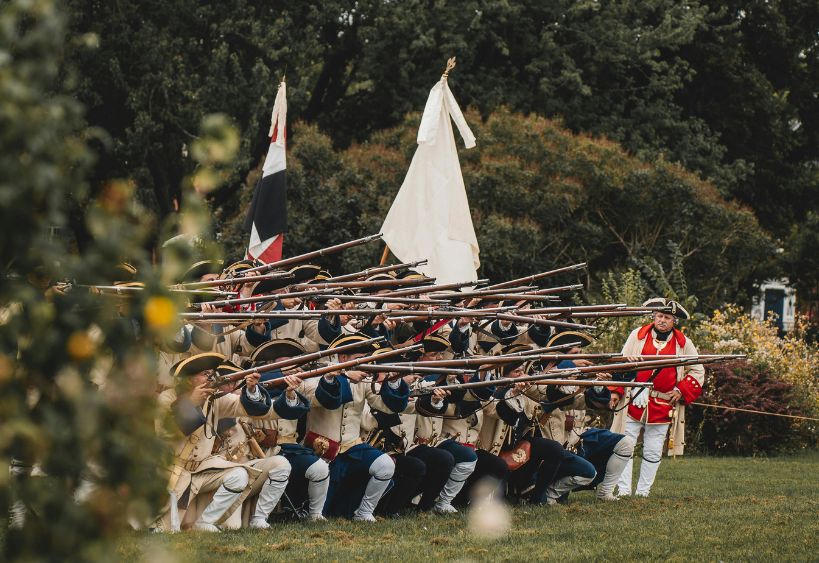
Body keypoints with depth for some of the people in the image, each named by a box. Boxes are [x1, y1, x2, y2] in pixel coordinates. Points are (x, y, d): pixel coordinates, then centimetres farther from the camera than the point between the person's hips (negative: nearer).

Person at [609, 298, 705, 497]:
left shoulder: (684, 343, 6)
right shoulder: (637, 335, 5)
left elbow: (697, 372, 12)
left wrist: (681, 391, -2)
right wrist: (616, 390, -1)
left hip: (662, 409, 0)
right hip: (634, 402, 0)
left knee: (653, 453, 4)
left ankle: (643, 492, 13)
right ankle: (623, 490, 2)